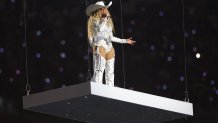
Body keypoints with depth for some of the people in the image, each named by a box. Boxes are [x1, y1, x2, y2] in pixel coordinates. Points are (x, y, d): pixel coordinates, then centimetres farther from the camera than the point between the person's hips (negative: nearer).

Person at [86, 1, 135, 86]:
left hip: (109, 48, 7)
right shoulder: (94, 20, 3)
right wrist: (105, 17, -8)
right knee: (99, 70, -20)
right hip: (99, 46, -7)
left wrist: (125, 41, 28)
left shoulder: (108, 22, 23)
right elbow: (99, 29, -18)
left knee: (110, 73, 0)